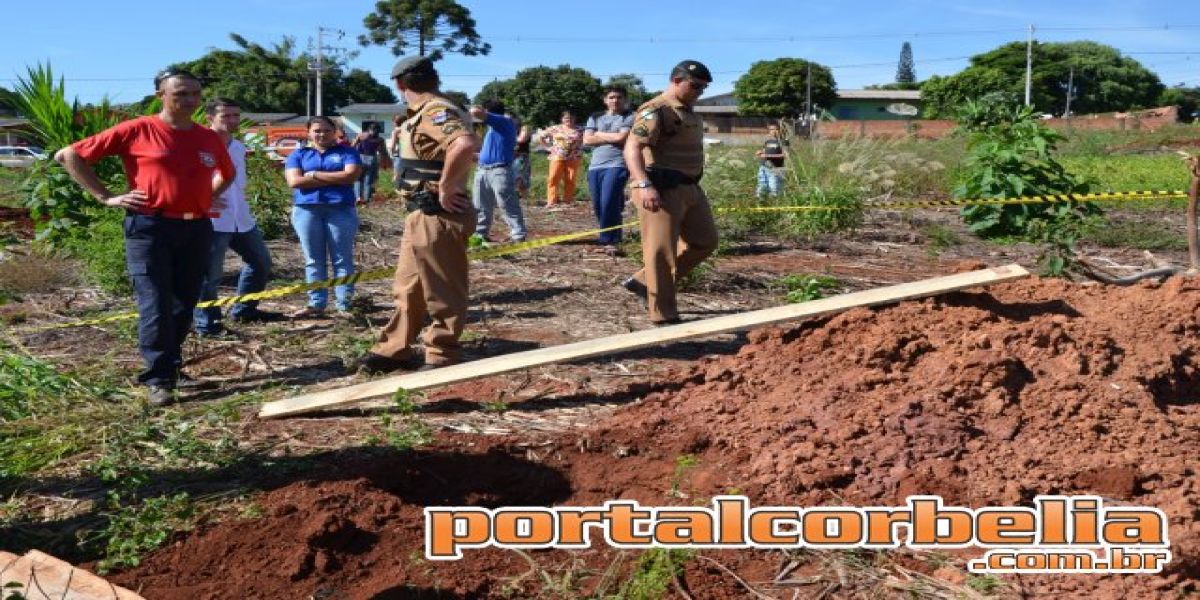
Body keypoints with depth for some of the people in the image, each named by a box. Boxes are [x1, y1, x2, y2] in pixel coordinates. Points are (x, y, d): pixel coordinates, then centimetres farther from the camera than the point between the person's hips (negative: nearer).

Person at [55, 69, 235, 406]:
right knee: (156, 307, -6)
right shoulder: (136, 131, -5)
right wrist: (106, 197, -5)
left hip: (197, 230, 5)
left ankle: (172, 369, 25)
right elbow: (69, 156, -1)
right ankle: (158, 380, 1)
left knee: (184, 305, 11)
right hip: (150, 229, -5)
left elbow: (227, 173, 31)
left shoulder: (210, 139, 8)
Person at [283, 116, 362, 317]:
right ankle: (316, 304, 7)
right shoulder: (298, 155, 12)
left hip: (340, 210, -2)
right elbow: (294, 181, -4)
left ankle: (345, 306, -1)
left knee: (342, 259, -2)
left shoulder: (347, 152, 9)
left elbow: (351, 175, -9)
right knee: (313, 260, 4)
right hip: (306, 211, 2)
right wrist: (335, 179, -6)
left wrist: (314, 175, -5)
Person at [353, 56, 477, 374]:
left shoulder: (436, 111, -18)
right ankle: (395, 350, 28)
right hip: (423, 216, 11)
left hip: (436, 217, -11)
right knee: (409, 287, 18)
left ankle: (442, 359, 12)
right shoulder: (428, 112, 14)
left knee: (441, 292, 1)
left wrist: (446, 188, -26)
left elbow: (465, 145, -37)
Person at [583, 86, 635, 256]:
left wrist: (600, 135, 3)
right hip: (595, 166, 5)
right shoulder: (595, 117, 17)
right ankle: (607, 240, 17)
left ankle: (611, 241, -4)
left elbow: (621, 137, -11)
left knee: (609, 205, -14)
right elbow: (587, 140, 5)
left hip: (617, 165, -5)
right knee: (598, 206, 6)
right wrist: (612, 137, -2)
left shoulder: (630, 116, 3)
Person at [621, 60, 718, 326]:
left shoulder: (688, 112, 18)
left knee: (704, 241, 16)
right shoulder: (656, 110, -13)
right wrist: (644, 185, -36)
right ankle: (664, 317, 2)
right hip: (662, 190, -10)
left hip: (689, 187, 11)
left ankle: (644, 281, 22)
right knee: (661, 251, -6)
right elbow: (632, 148, -24)